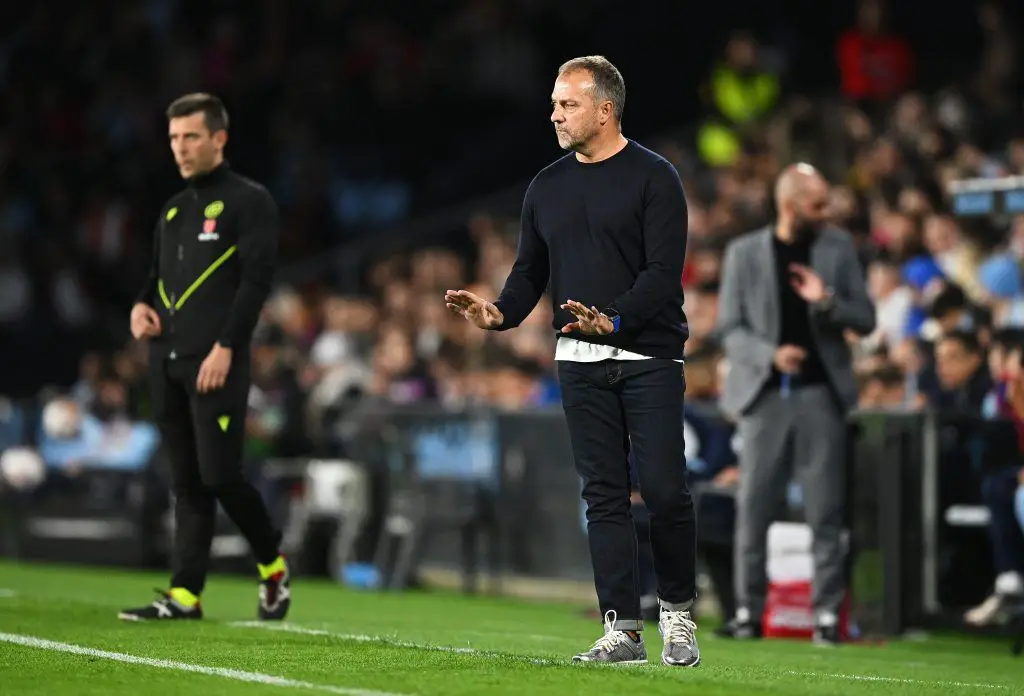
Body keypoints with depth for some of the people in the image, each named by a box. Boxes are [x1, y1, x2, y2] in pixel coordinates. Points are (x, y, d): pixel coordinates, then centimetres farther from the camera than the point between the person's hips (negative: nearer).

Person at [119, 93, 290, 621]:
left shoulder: (248, 201, -2)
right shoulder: (173, 210, 20)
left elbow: (257, 278, -10)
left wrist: (225, 347, -18)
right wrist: (141, 306, 5)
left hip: (216, 363, -7)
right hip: (166, 361, 7)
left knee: (218, 475, -10)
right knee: (186, 481, 6)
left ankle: (272, 565, 12)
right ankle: (185, 595, 5)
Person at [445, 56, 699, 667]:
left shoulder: (653, 177, -4)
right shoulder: (547, 188, 14)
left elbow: (663, 271, -12)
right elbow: (530, 272, 16)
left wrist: (613, 320, -26)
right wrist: (500, 313, -5)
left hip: (649, 357, -5)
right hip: (581, 362, 5)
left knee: (664, 490, -8)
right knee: (604, 495, 2)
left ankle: (678, 614, 11)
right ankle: (623, 630, 4)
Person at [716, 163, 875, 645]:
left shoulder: (838, 248, 6)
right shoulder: (744, 253, 2)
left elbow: (866, 320, 6)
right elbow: (730, 329, 2)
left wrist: (827, 301, -13)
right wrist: (771, 354, -16)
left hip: (821, 392, 1)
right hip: (765, 393, -1)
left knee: (825, 511, -1)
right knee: (753, 506, -1)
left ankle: (828, 613, 3)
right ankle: (748, 611, 7)